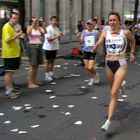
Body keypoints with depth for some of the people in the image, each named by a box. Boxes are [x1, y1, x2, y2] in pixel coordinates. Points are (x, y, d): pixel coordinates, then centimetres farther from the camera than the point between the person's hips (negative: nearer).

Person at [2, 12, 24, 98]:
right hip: (9, 54, -9)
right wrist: (17, 35, -23)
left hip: (15, 53, 9)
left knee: (12, 72, 13)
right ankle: (8, 91, -1)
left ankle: (11, 88, 21)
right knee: (9, 72, -6)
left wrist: (18, 36, 10)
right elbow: (7, 39, -20)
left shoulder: (13, 27, 17)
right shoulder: (7, 27, -11)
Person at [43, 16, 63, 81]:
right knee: (48, 61, 1)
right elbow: (49, 39, -20)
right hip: (48, 47, -7)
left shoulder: (57, 29, 8)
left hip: (55, 47, 7)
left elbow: (58, 39, 13)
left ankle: (51, 74, 25)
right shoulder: (48, 29, -14)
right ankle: (46, 75, 9)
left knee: (52, 61, 15)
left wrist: (60, 36, -7)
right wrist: (56, 36, -27)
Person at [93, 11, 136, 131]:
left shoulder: (125, 33, -6)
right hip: (109, 65, 4)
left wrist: (132, 53, 13)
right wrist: (95, 48, -28)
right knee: (114, 89, 25)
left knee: (114, 93, -13)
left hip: (121, 65, -4)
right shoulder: (105, 34, -3)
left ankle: (108, 121, -12)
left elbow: (133, 40, 14)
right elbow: (96, 47, -10)